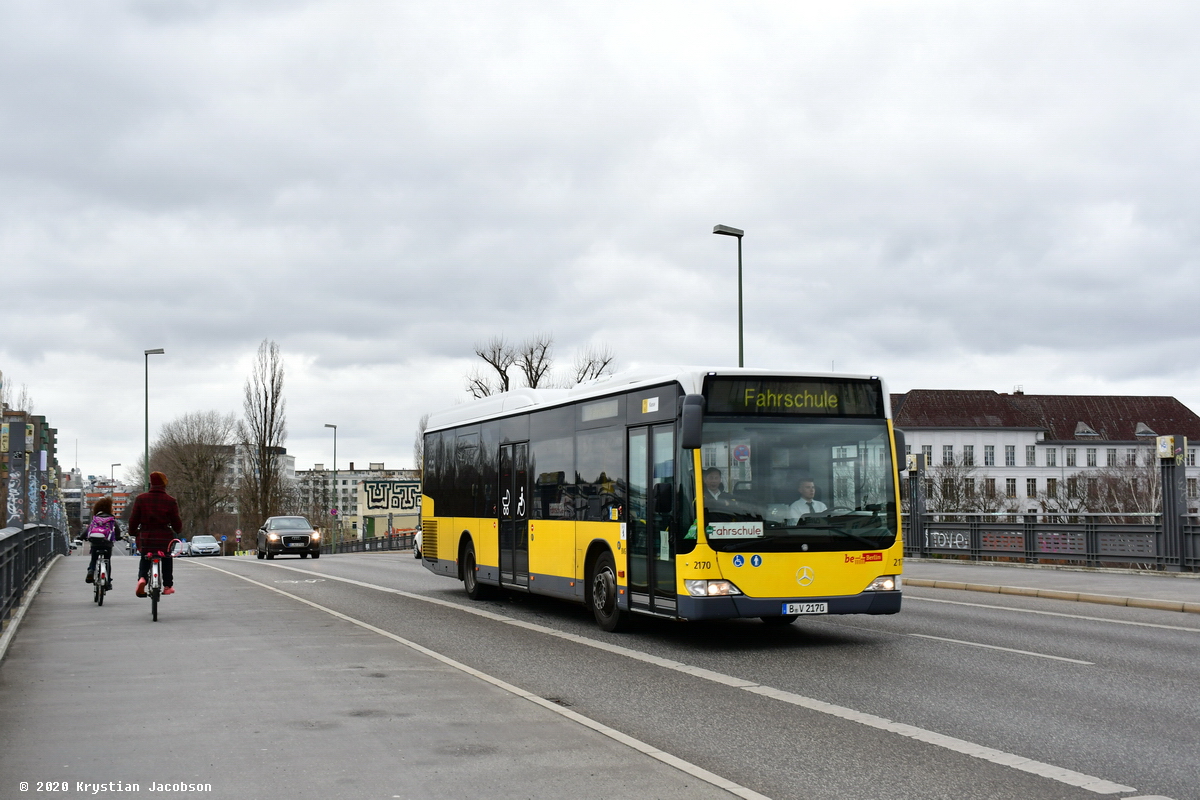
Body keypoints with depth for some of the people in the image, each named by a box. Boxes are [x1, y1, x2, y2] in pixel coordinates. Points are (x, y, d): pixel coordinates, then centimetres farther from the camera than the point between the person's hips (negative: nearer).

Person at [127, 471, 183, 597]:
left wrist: (132, 532, 16)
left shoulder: (141, 499, -2)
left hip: (145, 538, 1)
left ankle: (142, 578, -7)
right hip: (165, 538, -1)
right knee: (167, 560, 19)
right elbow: (176, 523, -3)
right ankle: (167, 585, 19)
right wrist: (178, 530, 19)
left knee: (144, 559, 19)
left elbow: (134, 519, 1)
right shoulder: (170, 501, -6)